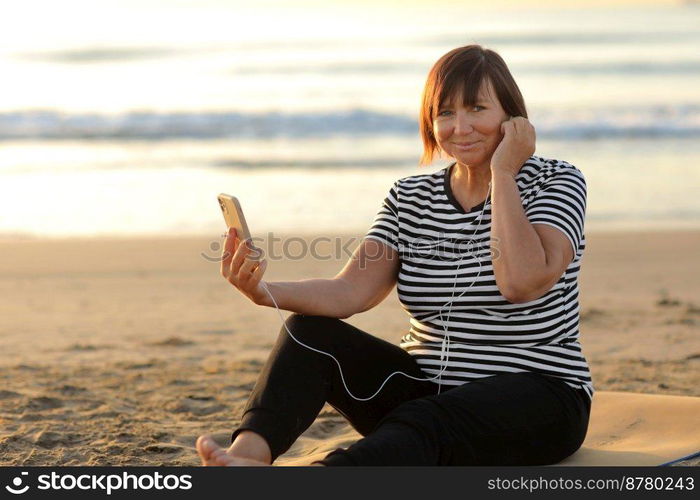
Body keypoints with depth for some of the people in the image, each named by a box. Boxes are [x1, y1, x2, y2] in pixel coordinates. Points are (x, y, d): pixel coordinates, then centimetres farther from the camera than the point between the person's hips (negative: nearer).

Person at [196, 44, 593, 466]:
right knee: (310, 333, -17)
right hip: (427, 390, 5)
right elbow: (351, 292, -7)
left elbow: (522, 281, -23)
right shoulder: (410, 197, 9)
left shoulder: (556, 182, -3)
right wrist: (266, 292, -25)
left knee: (422, 424, -36)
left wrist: (503, 173, -14)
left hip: (535, 401, -5)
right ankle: (248, 455, -42)